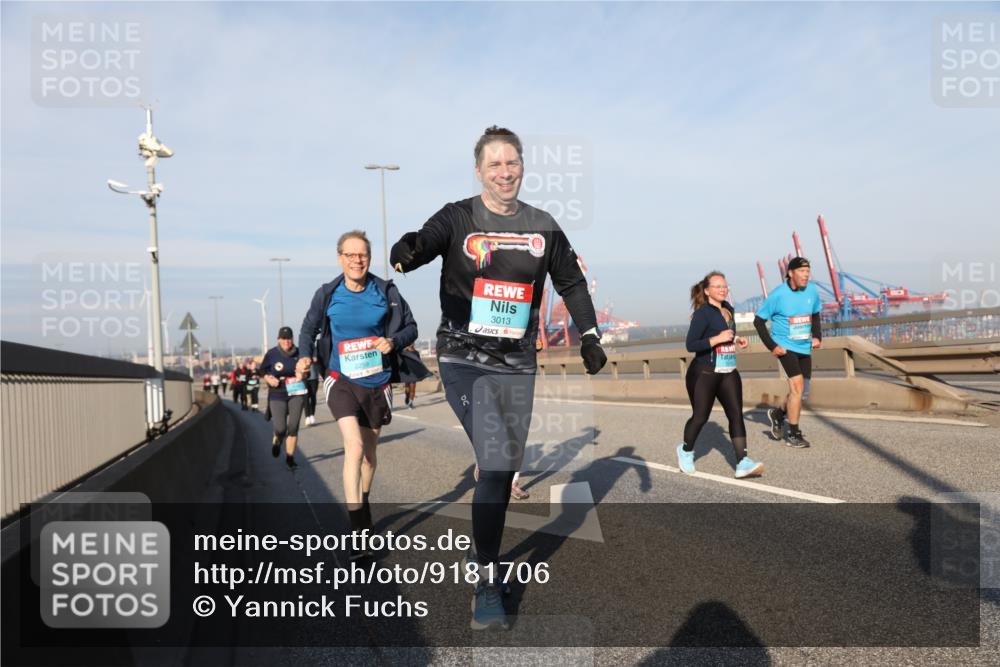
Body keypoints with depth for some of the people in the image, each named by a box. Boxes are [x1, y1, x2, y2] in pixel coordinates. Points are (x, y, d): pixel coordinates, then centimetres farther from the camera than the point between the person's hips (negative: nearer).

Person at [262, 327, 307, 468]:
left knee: (293, 426, -2)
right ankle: (277, 440, 33)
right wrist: (270, 379, -15)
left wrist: (301, 375, -15)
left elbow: (304, 375, 7)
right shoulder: (271, 354, -5)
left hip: (296, 393, 1)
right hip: (277, 395, -1)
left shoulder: (298, 353, -2)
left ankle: (290, 457, 13)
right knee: (280, 428, -5)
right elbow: (263, 373, 5)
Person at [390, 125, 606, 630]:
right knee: (494, 464, -18)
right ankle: (487, 581, -5)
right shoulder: (458, 218, -1)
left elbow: (571, 283, 19)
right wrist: (406, 252, -43)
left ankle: (484, 571, 27)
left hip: (517, 365, 4)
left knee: (502, 470, 9)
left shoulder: (542, 227, 9)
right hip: (463, 359, -4)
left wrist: (589, 335, 12)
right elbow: (421, 244, -19)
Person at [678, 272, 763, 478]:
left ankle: (743, 463, -8)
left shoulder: (729, 310, 10)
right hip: (704, 374, -6)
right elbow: (691, 345, -19)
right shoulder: (703, 313, -14)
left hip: (728, 373, 6)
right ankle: (686, 451, 31)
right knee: (700, 417, 5)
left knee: (736, 414, -6)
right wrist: (718, 339, -24)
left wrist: (737, 339, 7)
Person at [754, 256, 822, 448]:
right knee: (797, 386, -13)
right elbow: (758, 321, -8)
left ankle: (778, 414, 37)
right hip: (785, 347, -6)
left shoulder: (812, 290, 0)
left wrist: (817, 336, 2)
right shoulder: (778, 294, -14)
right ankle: (793, 435, -1)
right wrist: (772, 346, -14)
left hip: (804, 348, 6)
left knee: (802, 392, 11)